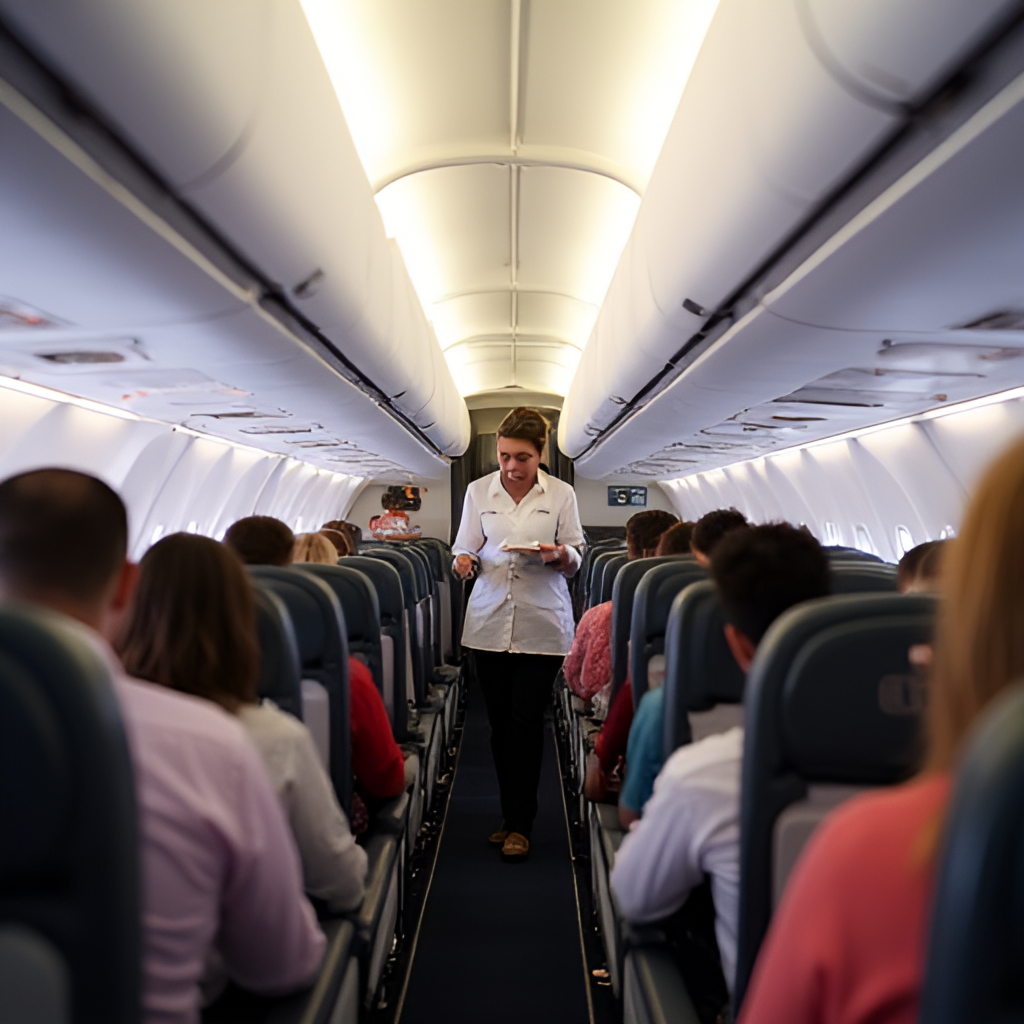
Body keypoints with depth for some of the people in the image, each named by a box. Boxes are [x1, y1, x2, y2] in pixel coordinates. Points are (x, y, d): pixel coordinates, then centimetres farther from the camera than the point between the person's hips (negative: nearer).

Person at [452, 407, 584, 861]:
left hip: (542, 624, -2)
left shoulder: (561, 494, 2)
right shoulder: (478, 491, 5)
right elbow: (466, 549, 8)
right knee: (499, 720, 8)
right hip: (489, 621, 2)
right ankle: (511, 814, 24)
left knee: (526, 719, -4)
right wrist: (464, 562, -14)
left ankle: (520, 824, 9)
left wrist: (559, 555, -17)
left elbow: (575, 562, 5)